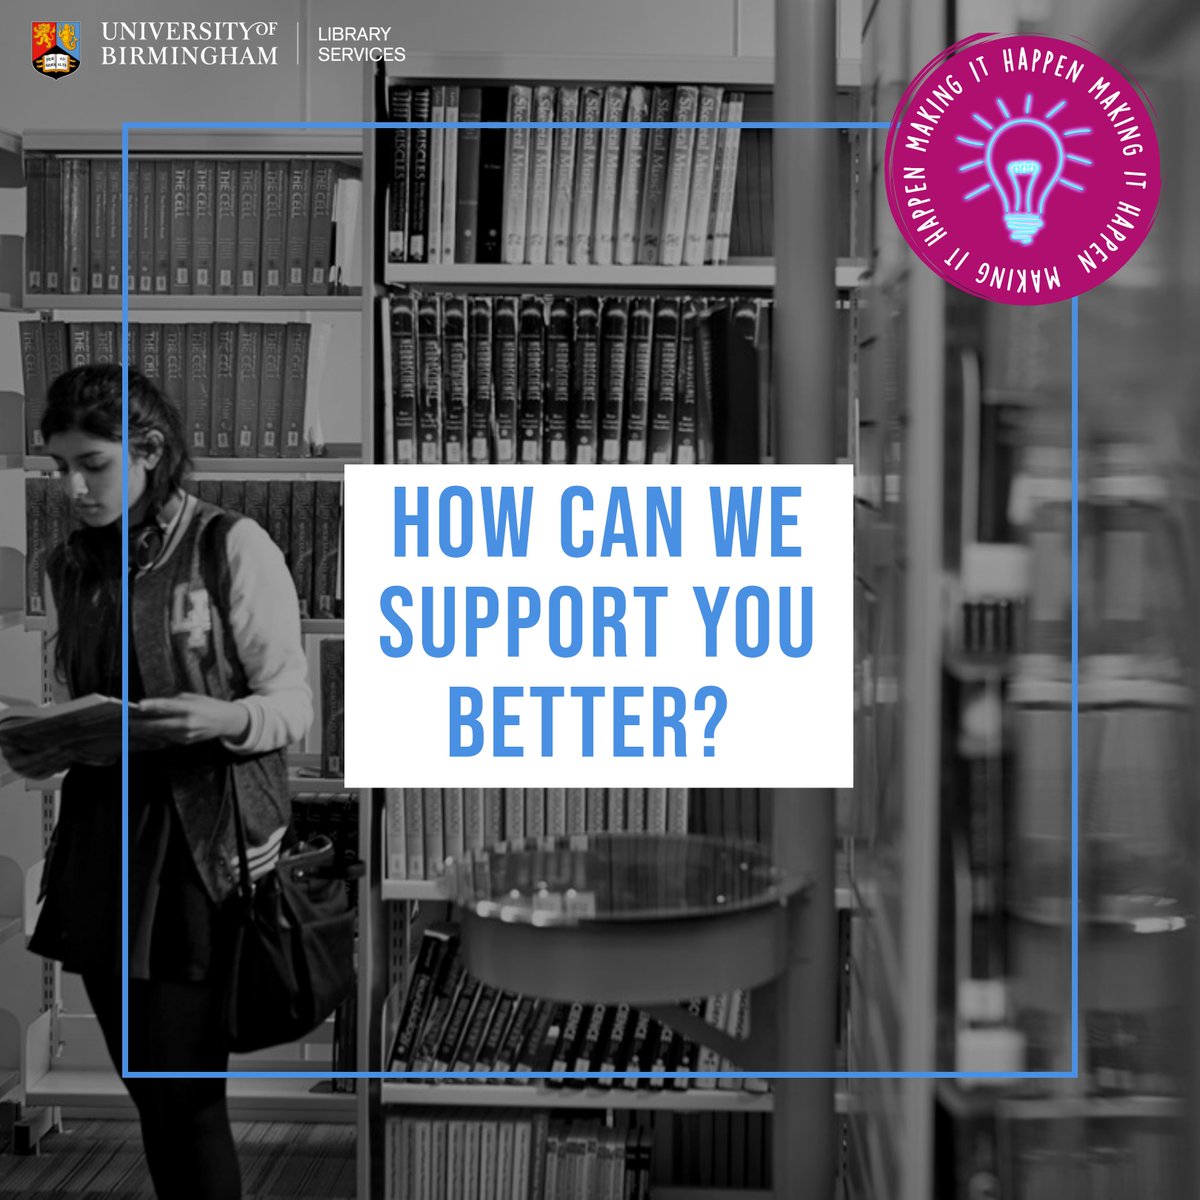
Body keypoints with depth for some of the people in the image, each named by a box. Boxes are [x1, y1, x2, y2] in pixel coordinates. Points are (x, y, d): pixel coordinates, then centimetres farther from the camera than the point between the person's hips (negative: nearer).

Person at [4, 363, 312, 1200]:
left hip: (204, 847, -5)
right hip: (104, 846, 6)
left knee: (187, 1090, -5)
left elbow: (294, 704, -5)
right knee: (148, 1090, 11)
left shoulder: (231, 546, -6)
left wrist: (225, 719, -25)